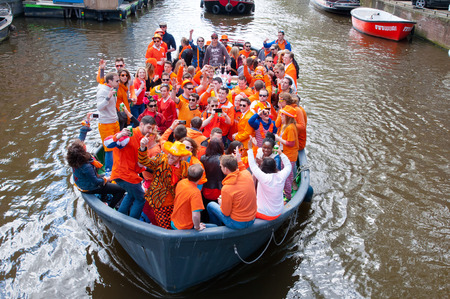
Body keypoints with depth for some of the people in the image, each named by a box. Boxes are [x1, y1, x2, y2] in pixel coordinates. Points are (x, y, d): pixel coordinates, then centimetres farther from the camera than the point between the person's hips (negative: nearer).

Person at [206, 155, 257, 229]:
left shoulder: (226, 189, -30)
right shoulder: (247, 174, -13)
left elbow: (226, 213, -15)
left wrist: (221, 203, 4)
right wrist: (239, 160, 20)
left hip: (237, 224, -6)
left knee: (210, 205, 18)